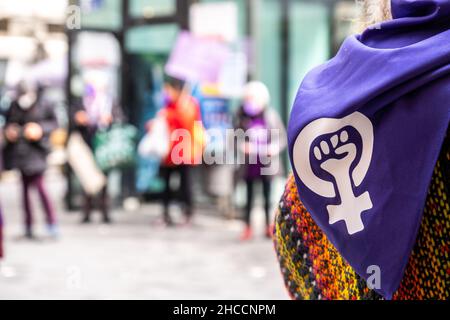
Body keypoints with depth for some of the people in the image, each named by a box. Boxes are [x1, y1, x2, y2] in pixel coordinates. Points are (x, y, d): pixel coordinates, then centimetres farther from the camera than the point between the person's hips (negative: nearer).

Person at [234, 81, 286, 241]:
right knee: (249, 195, 7)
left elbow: (282, 136, 3)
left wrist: (276, 147, -16)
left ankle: (269, 226, 21)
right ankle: (248, 227, 16)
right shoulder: (242, 116, -4)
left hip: (267, 161, 0)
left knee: (268, 194, 9)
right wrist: (242, 146, -17)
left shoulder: (271, 115, -3)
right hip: (249, 161, 0)